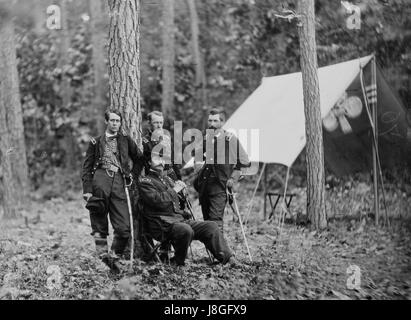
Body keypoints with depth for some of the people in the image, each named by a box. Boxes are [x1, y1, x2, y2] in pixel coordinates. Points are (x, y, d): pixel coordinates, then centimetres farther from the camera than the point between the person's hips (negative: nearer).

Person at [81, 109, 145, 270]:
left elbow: (140, 159, 28)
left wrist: (132, 175, 14)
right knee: (99, 225, -3)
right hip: (100, 180, -1)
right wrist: (87, 190, -3)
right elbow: (87, 167, 9)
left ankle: (114, 256, 5)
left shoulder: (126, 141, 19)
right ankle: (103, 255, 3)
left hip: (119, 182, 1)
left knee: (124, 228, -9)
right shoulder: (96, 142, 14)